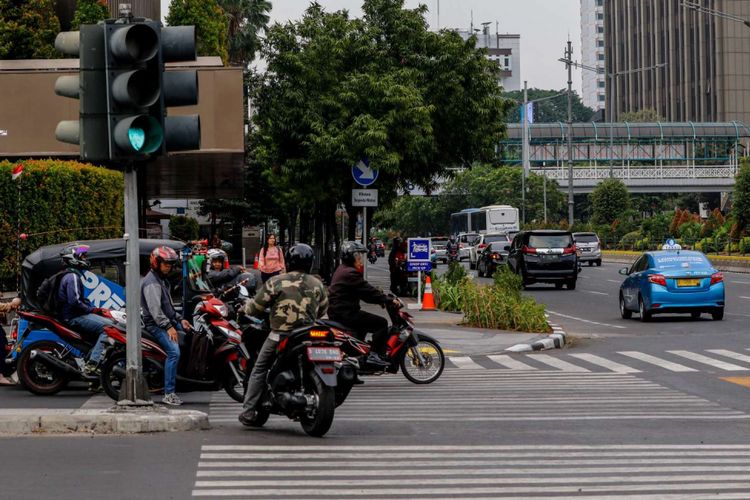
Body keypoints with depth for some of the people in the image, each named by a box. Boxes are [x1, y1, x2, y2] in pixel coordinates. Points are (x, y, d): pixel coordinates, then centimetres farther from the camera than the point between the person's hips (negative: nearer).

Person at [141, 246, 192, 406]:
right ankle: (169, 394, -27)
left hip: (168, 321, 11)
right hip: (156, 325, -11)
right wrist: (168, 327, -27)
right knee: (174, 352, -25)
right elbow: (154, 309, -23)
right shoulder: (151, 282, -14)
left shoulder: (162, 280, 20)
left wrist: (179, 320, 16)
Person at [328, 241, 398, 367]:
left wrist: (382, 298, 14)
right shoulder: (350, 273, -16)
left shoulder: (342, 270, 17)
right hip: (345, 313, -11)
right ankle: (375, 355, -16)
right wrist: (389, 300, -15)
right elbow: (368, 291, -20)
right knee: (381, 323, -11)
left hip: (336, 311, 11)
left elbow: (364, 291, 20)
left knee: (364, 325, 37)